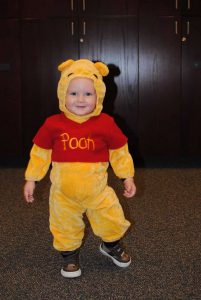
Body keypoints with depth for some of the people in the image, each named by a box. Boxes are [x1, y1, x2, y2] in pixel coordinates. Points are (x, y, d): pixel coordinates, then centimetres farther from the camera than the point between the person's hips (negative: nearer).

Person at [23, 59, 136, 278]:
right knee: (66, 227, 11)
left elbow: (119, 152, 2)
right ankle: (70, 255, 38)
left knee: (112, 221, 8)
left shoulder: (105, 123, -10)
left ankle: (112, 245, 39)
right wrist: (31, 179, 4)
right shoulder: (53, 124, -10)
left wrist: (127, 177, 5)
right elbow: (40, 152, 1)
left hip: (97, 188, 0)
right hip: (63, 191, 0)